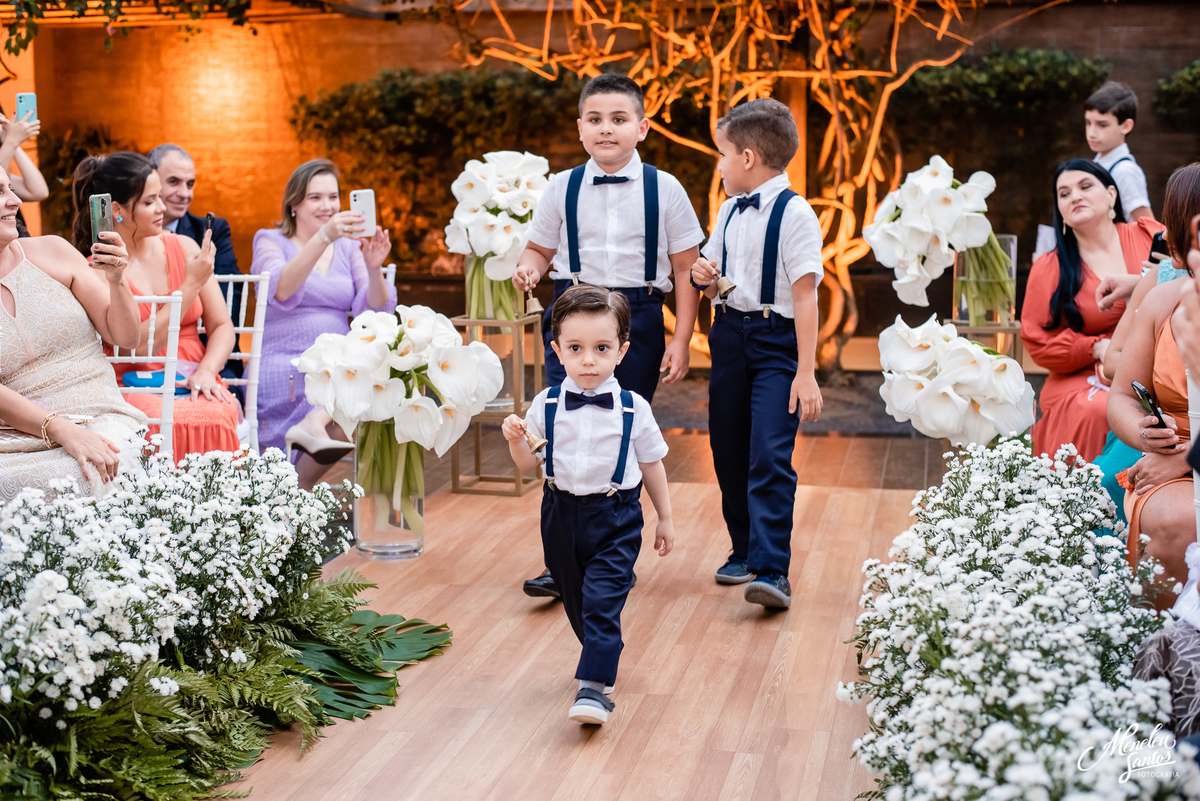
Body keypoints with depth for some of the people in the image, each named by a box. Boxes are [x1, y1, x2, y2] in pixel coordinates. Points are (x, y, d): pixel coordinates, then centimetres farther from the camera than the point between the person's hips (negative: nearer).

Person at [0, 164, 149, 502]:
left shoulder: (51, 252, 10)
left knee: (81, 477, -36)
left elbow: (125, 338, 15)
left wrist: (117, 282, -5)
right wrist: (60, 428, -25)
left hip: (101, 420, 1)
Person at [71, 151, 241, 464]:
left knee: (220, 414, -31)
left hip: (193, 384, 3)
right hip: (133, 389, -3)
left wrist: (207, 370, -9)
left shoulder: (182, 248, 10)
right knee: (177, 422, -36)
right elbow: (136, 347, -12)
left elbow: (222, 326, 11)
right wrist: (190, 286, -11)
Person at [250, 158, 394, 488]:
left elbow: (375, 310, 2)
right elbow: (280, 291, -17)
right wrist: (323, 238, -29)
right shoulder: (270, 241, 8)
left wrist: (373, 269, -19)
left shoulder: (349, 248, 18)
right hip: (284, 370, -4)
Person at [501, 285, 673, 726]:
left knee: (602, 599, -14)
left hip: (615, 517, -3)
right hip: (561, 514, 3)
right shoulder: (546, 405, -3)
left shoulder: (633, 409, -7)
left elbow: (652, 463, 4)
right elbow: (529, 464, 5)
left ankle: (592, 686, -15)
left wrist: (665, 518, 10)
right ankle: (605, 654, 40)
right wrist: (515, 439, -16)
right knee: (575, 598, 16)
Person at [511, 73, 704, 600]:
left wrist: (681, 339, -2)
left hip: (638, 318, 0)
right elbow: (540, 247, 17)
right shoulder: (563, 188, 4)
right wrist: (529, 268, -7)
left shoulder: (664, 190, 1)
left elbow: (686, 268, 3)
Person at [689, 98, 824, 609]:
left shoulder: (794, 213, -11)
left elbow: (805, 295, -15)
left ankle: (771, 571, -16)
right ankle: (744, 550, 28)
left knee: (769, 455, -16)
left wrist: (806, 372, -19)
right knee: (728, 451, 11)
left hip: (776, 340, -7)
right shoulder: (729, 210, 13)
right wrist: (704, 277, 0)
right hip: (729, 333, 8)